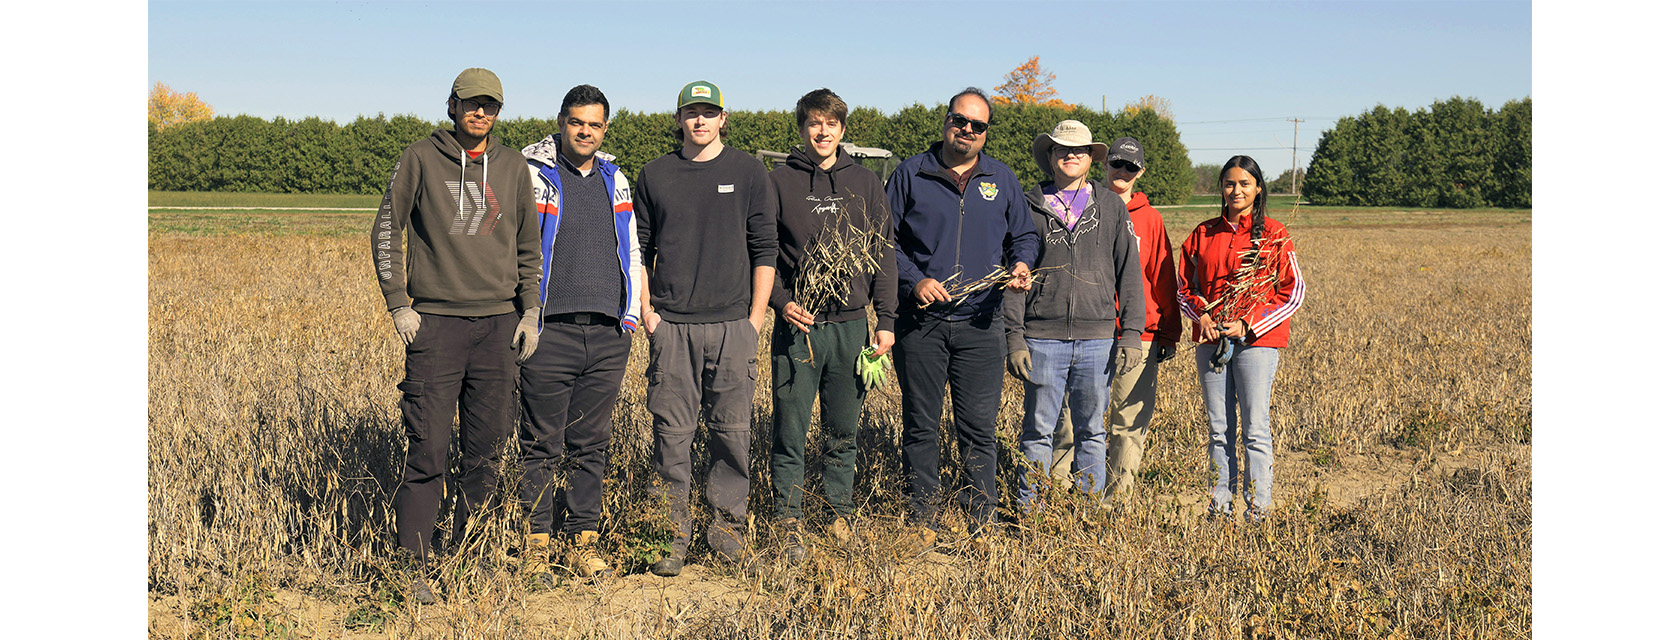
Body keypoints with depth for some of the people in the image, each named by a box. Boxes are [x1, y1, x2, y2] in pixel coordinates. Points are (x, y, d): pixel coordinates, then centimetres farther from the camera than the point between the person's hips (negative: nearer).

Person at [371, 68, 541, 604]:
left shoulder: (512, 167, 10)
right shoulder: (421, 158, 1)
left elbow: (529, 246, 18)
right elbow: (387, 229, 3)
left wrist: (529, 311, 9)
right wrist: (398, 304, -3)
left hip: (498, 323, 4)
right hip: (435, 322, -3)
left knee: (488, 449, 7)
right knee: (428, 451, -7)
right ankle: (412, 567, -1)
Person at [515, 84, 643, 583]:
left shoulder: (615, 180, 16)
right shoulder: (531, 175, 2)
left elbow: (632, 251, 22)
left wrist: (634, 313, 15)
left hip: (607, 335, 4)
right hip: (551, 331, -4)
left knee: (591, 445, 9)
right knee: (541, 445, 0)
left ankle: (584, 542, 16)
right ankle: (535, 546, 9)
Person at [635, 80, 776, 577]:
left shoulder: (749, 173, 6)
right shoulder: (655, 175, 11)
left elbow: (764, 250, 5)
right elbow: (640, 248, 13)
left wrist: (756, 317, 0)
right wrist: (647, 310, 3)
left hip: (732, 324, -1)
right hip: (670, 325, 1)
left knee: (732, 429, 1)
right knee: (672, 432, 0)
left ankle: (727, 522, 14)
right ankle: (673, 532, 7)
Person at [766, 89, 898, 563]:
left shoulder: (865, 184, 10)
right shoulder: (780, 182, 4)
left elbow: (884, 254, 10)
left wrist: (886, 319, 3)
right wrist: (781, 301, -11)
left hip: (851, 327, 2)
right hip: (798, 326, -2)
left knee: (844, 432, 9)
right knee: (790, 433, -1)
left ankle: (839, 515, 23)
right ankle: (789, 526, 7)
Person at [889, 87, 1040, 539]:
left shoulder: (1001, 179, 12)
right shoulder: (911, 175, 5)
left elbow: (1024, 234, 18)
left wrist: (1021, 263, -4)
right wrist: (913, 280, -10)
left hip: (980, 324, 1)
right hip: (920, 322, -1)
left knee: (979, 429, 1)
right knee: (921, 426, 4)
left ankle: (981, 525, 9)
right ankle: (921, 522, 13)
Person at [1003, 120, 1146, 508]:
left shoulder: (1111, 207, 10)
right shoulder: (1030, 207, 6)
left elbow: (1128, 272, 9)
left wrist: (1131, 333, 1)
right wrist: (1014, 336, -3)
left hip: (1097, 338, 1)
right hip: (1043, 338, -1)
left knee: (1092, 432, 7)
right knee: (1037, 431, 2)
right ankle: (1031, 512, 11)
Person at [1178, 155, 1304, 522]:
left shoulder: (1274, 236, 0)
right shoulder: (1203, 234, 11)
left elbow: (1294, 292, -1)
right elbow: (1185, 286, 17)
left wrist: (1248, 325, -10)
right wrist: (1202, 315, -4)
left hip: (1256, 341, -3)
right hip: (1210, 341, 4)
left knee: (1255, 430, -4)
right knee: (1218, 430, 7)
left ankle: (1258, 511, 1)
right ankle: (1219, 506, 14)